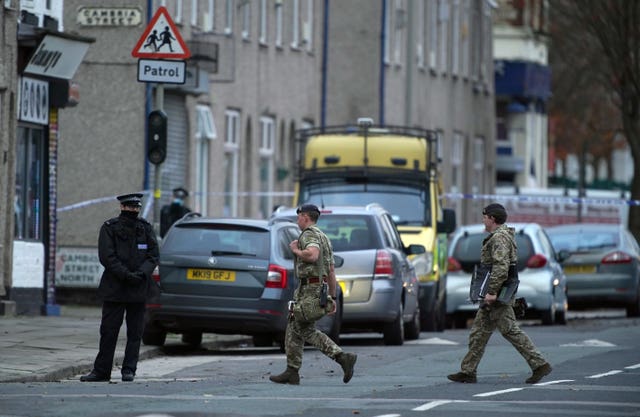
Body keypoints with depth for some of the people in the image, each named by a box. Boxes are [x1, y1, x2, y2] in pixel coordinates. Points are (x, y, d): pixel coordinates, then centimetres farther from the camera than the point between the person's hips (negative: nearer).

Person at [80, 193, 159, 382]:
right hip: (115, 288, -2)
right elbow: (107, 257, -7)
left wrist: (141, 273, -12)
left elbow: (153, 255, 5)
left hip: (138, 288, 2)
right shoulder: (110, 228, 0)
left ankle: (129, 370, 8)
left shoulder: (146, 228, 10)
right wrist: (126, 275, -16)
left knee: (135, 332, 3)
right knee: (108, 331, 0)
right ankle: (101, 371, 7)